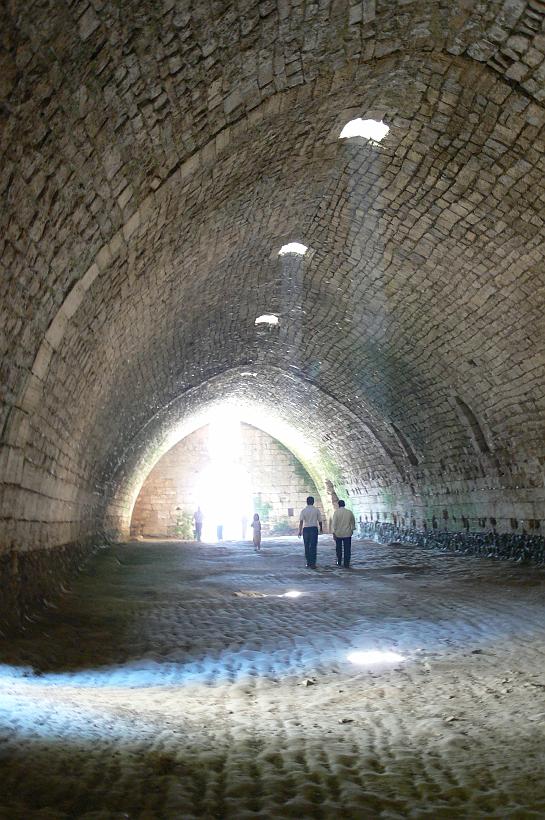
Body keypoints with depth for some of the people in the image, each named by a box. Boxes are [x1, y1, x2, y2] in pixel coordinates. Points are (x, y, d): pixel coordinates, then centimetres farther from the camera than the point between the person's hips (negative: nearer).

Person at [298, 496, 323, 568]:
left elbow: (301, 521, -10)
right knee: (313, 547, -1)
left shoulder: (303, 511, -1)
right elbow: (320, 521, 5)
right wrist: (321, 528, 23)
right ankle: (312, 564, -7)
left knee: (307, 546, 12)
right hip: (314, 528, -1)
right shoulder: (316, 510, 0)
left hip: (306, 529, 1)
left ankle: (308, 562, 17)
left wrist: (300, 531, -11)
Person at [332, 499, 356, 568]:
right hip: (347, 534, 1)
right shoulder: (349, 512, 0)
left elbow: (334, 523, -11)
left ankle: (339, 563, 22)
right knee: (347, 550, 3)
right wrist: (352, 529, 28)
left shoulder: (336, 512, -8)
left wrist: (333, 532, -8)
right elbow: (353, 522, 13)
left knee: (339, 549, 14)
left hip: (338, 534, -1)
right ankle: (346, 564, 2)